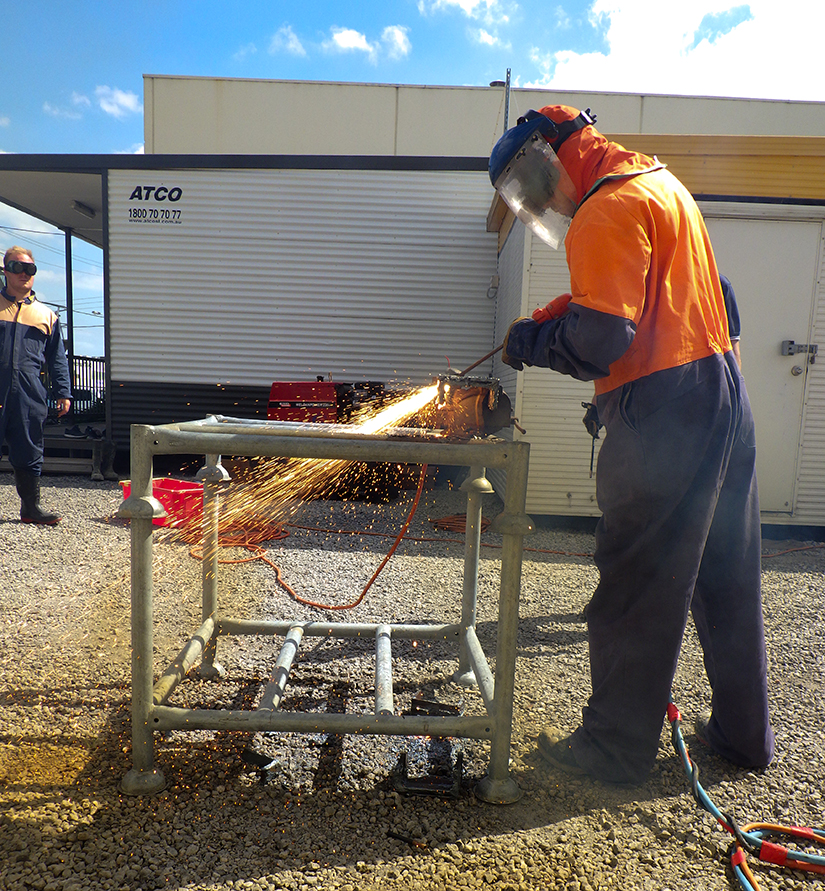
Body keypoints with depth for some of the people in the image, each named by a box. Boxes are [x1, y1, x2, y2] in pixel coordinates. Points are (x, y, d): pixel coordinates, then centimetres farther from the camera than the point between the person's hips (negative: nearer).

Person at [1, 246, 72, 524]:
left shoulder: (46, 315, 17)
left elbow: (57, 359, 17)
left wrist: (64, 393, 8)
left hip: (29, 394, 2)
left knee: (29, 453, 5)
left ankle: (31, 507, 15)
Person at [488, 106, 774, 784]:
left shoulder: (609, 210, -11)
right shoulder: (659, 182, 20)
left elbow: (598, 340, -21)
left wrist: (529, 342, -4)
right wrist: (550, 318, 11)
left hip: (662, 410, -10)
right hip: (722, 391, 10)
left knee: (636, 584, 0)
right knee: (726, 576, 16)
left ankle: (617, 747, 15)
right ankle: (744, 733, 32)